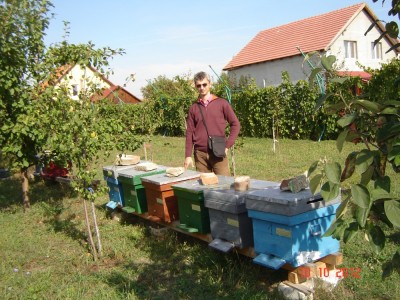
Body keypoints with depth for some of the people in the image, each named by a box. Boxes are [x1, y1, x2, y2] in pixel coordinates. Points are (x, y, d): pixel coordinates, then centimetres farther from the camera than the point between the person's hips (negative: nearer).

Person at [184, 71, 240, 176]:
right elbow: (189, 132, 9)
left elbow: (235, 124, 4)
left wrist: (227, 145, -4)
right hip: (200, 154, 2)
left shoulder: (222, 103, 3)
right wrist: (188, 156, 3)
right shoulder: (193, 108, 9)